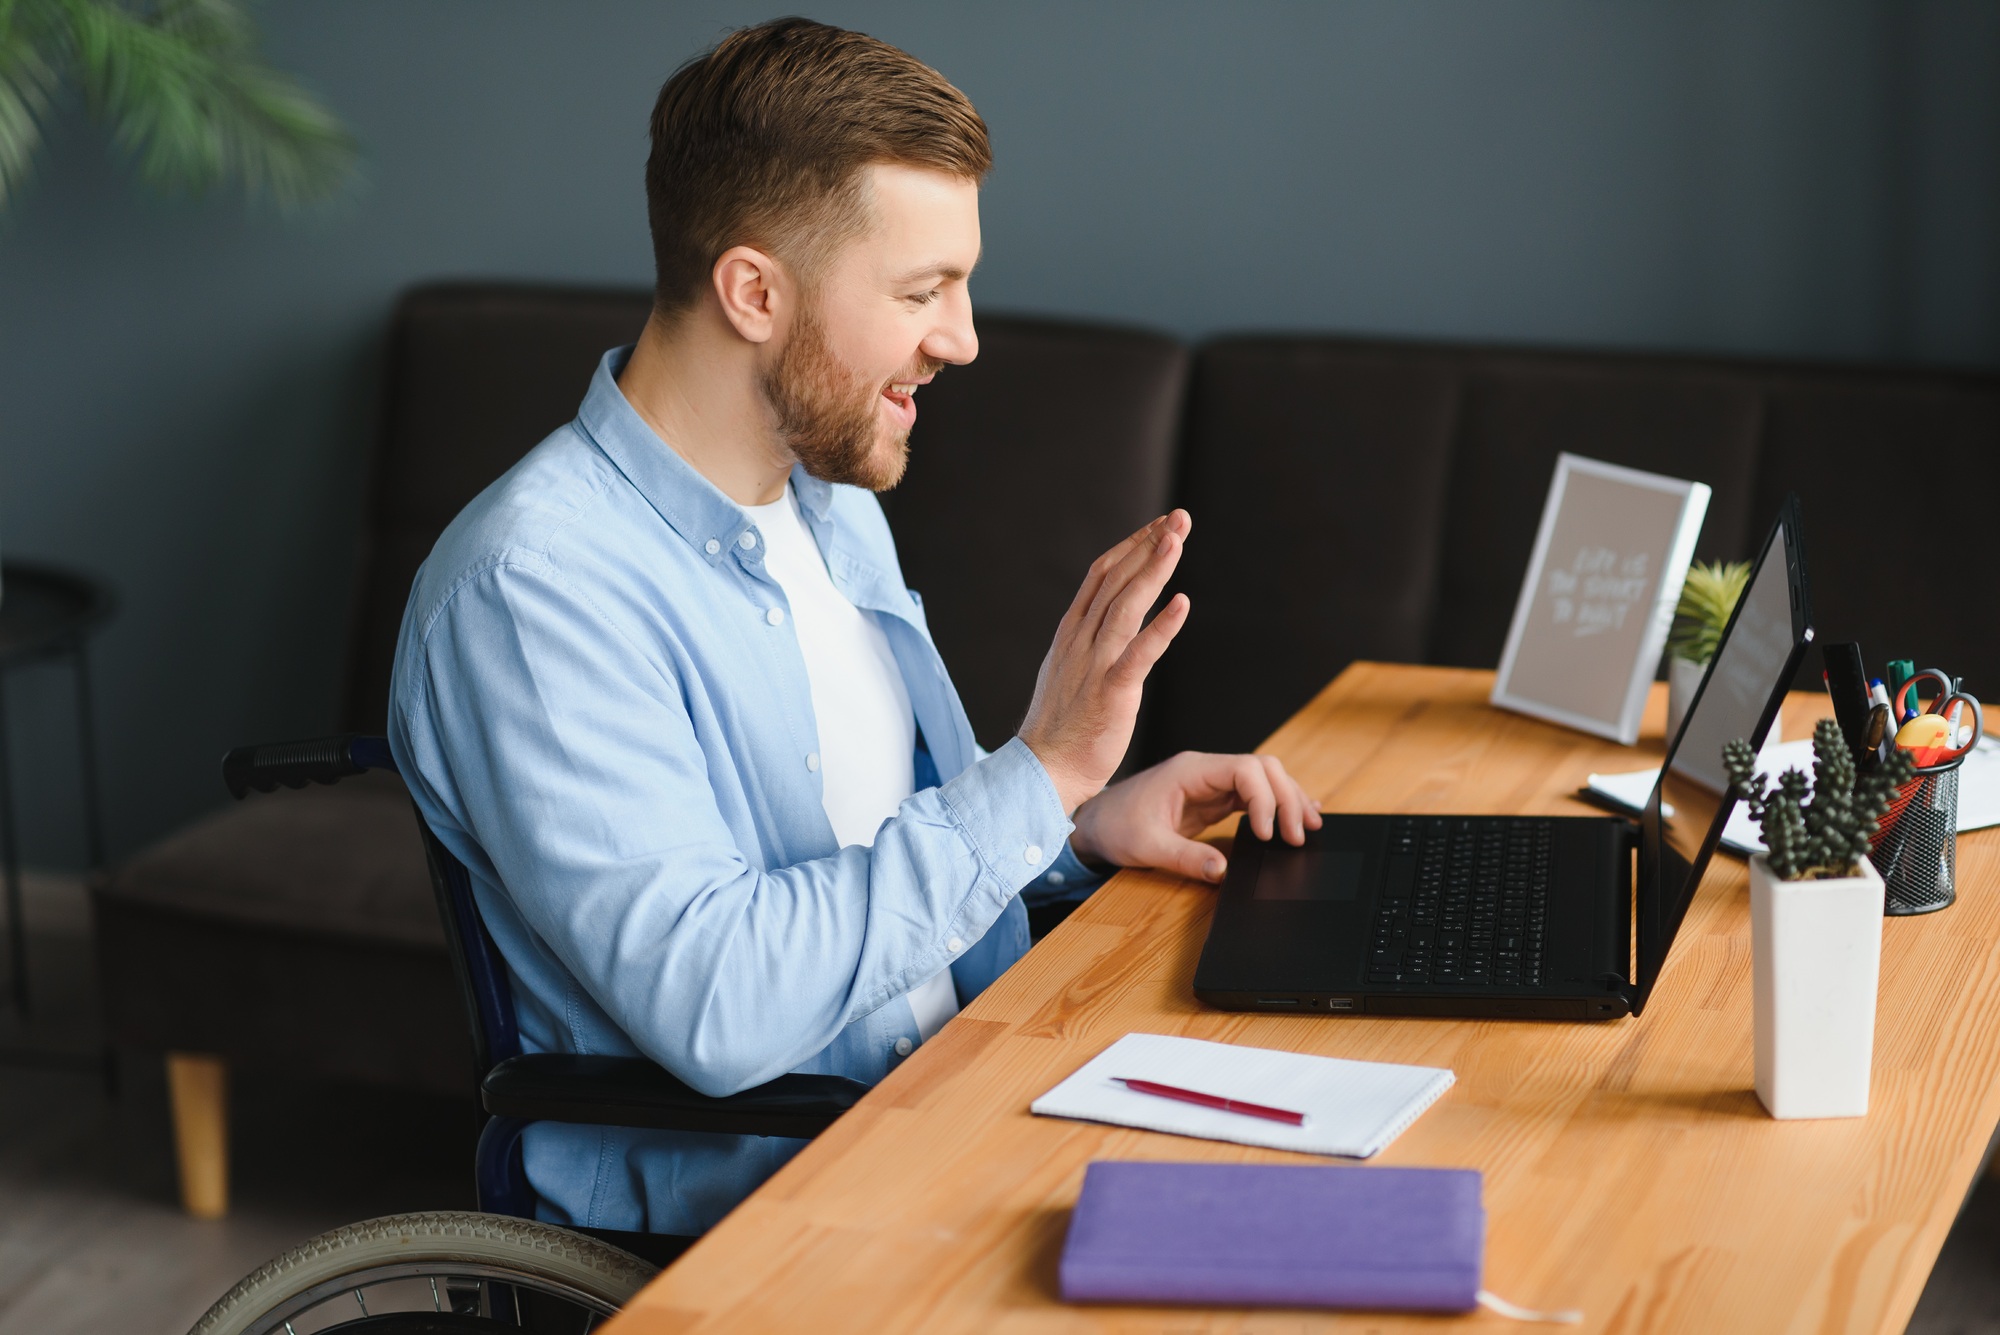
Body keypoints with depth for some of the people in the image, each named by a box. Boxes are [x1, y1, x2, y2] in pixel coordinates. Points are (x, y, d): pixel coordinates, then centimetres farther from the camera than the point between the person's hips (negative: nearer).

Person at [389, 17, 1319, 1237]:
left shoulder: (834, 506, 10)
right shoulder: (531, 588, -19)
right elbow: (711, 1007, -27)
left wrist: (1084, 828, 3)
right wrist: (1037, 778, -21)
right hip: (740, 1189, -8)